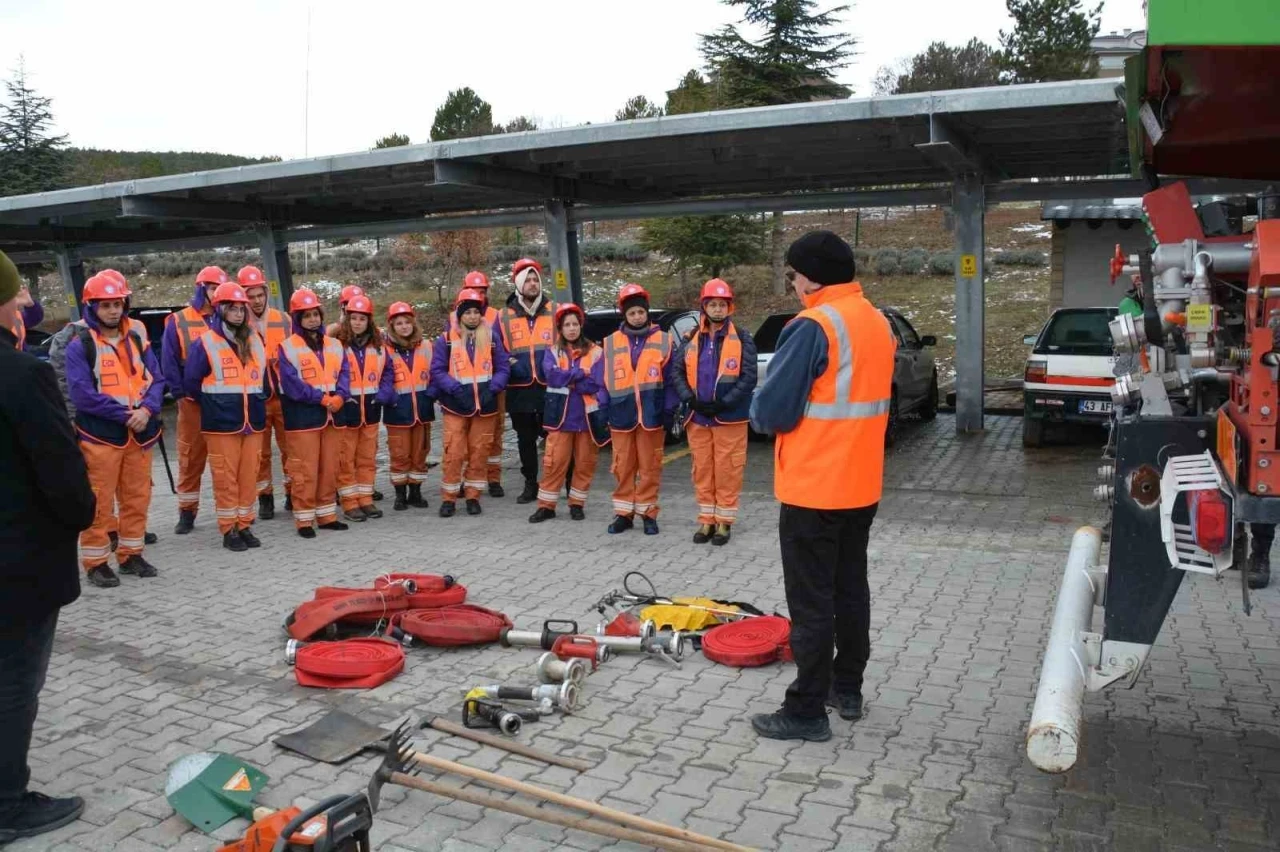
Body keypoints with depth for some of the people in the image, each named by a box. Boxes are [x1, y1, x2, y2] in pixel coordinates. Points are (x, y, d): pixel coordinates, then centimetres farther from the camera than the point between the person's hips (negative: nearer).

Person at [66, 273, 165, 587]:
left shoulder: (137, 339, 9)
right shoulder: (80, 344, -6)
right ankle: (96, 562, 10)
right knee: (99, 502, 0)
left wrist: (146, 410, -14)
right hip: (100, 435, -5)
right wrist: (123, 414, -17)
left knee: (137, 498, 12)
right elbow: (82, 393, -14)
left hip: (139, 434, 5)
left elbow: (156, 379, 5)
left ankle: (131, 554, 24)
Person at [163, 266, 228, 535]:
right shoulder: (178, 322, 2)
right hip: (193, 402, -2)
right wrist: (180, 393, -8)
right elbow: (169, 363, -1)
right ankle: (187, 512, 12)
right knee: (190, 458, 3)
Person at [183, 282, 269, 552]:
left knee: (249, 475, 7)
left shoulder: (255, 341, 10)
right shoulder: (205, 343, -5)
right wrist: (213, 404, 6)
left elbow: (264, 376, 21)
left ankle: (244, 525, 17)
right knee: (225, 477, -1)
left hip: (253, 421, 4)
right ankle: (228, 529, 7)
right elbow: (191, 383, 0)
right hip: (221, 423, -4)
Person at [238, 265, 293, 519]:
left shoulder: (284, 319, 7)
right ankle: (265, 498, 18)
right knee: (260, 452, 7)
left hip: (284, 396, 2)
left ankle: (293, 493, 18)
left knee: (290, 447, 5)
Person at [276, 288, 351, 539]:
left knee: (329, 468, 11)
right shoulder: (288, 347, -5)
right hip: (303, 417, -5)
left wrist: (338, 398, -13)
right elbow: (291, 384, -12)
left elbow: (344, 375, 5)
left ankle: (327, 515, 21)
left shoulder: (334, 345, 12)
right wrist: (322, 399, -15)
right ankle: (304, 519, 6)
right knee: (305, 471, -3)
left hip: (330, 415, 5)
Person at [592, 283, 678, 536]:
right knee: (623, 467, 8)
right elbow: (601, 380, 7)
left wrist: (668, 412, -3)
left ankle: (648, 513, 15)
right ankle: (623, 513, 18)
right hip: (621, 416, 2)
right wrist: (604, 411, 1)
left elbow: (671, 379, 1)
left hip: (652, 415, -1)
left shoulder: (664, 341, 2)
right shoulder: (611, 343, 6)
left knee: (650, 467, 5)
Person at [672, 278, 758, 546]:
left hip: (729, 418, -3)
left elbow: (749, 377, -10)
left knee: (727, 471, 2)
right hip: (698, 418, 4)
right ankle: (706, 520, 21)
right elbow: (677, 371, 7)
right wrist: (690, 399, -8)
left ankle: (724, 521, 14)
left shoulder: (742, 338, -3)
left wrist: (723, 403, -17)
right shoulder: (692, 338, 8)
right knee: (702, 470, 10)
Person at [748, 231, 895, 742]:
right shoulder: (878, 323, 8)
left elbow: (771, 411, -19)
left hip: (813, 490, -8)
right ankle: (847, 688, 31)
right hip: (860, 486, 9)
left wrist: (760, 415, 1)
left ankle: (806, 712, 9)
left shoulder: (813, 327, -19)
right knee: (850, 590, 18)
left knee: (811, 603, 0)